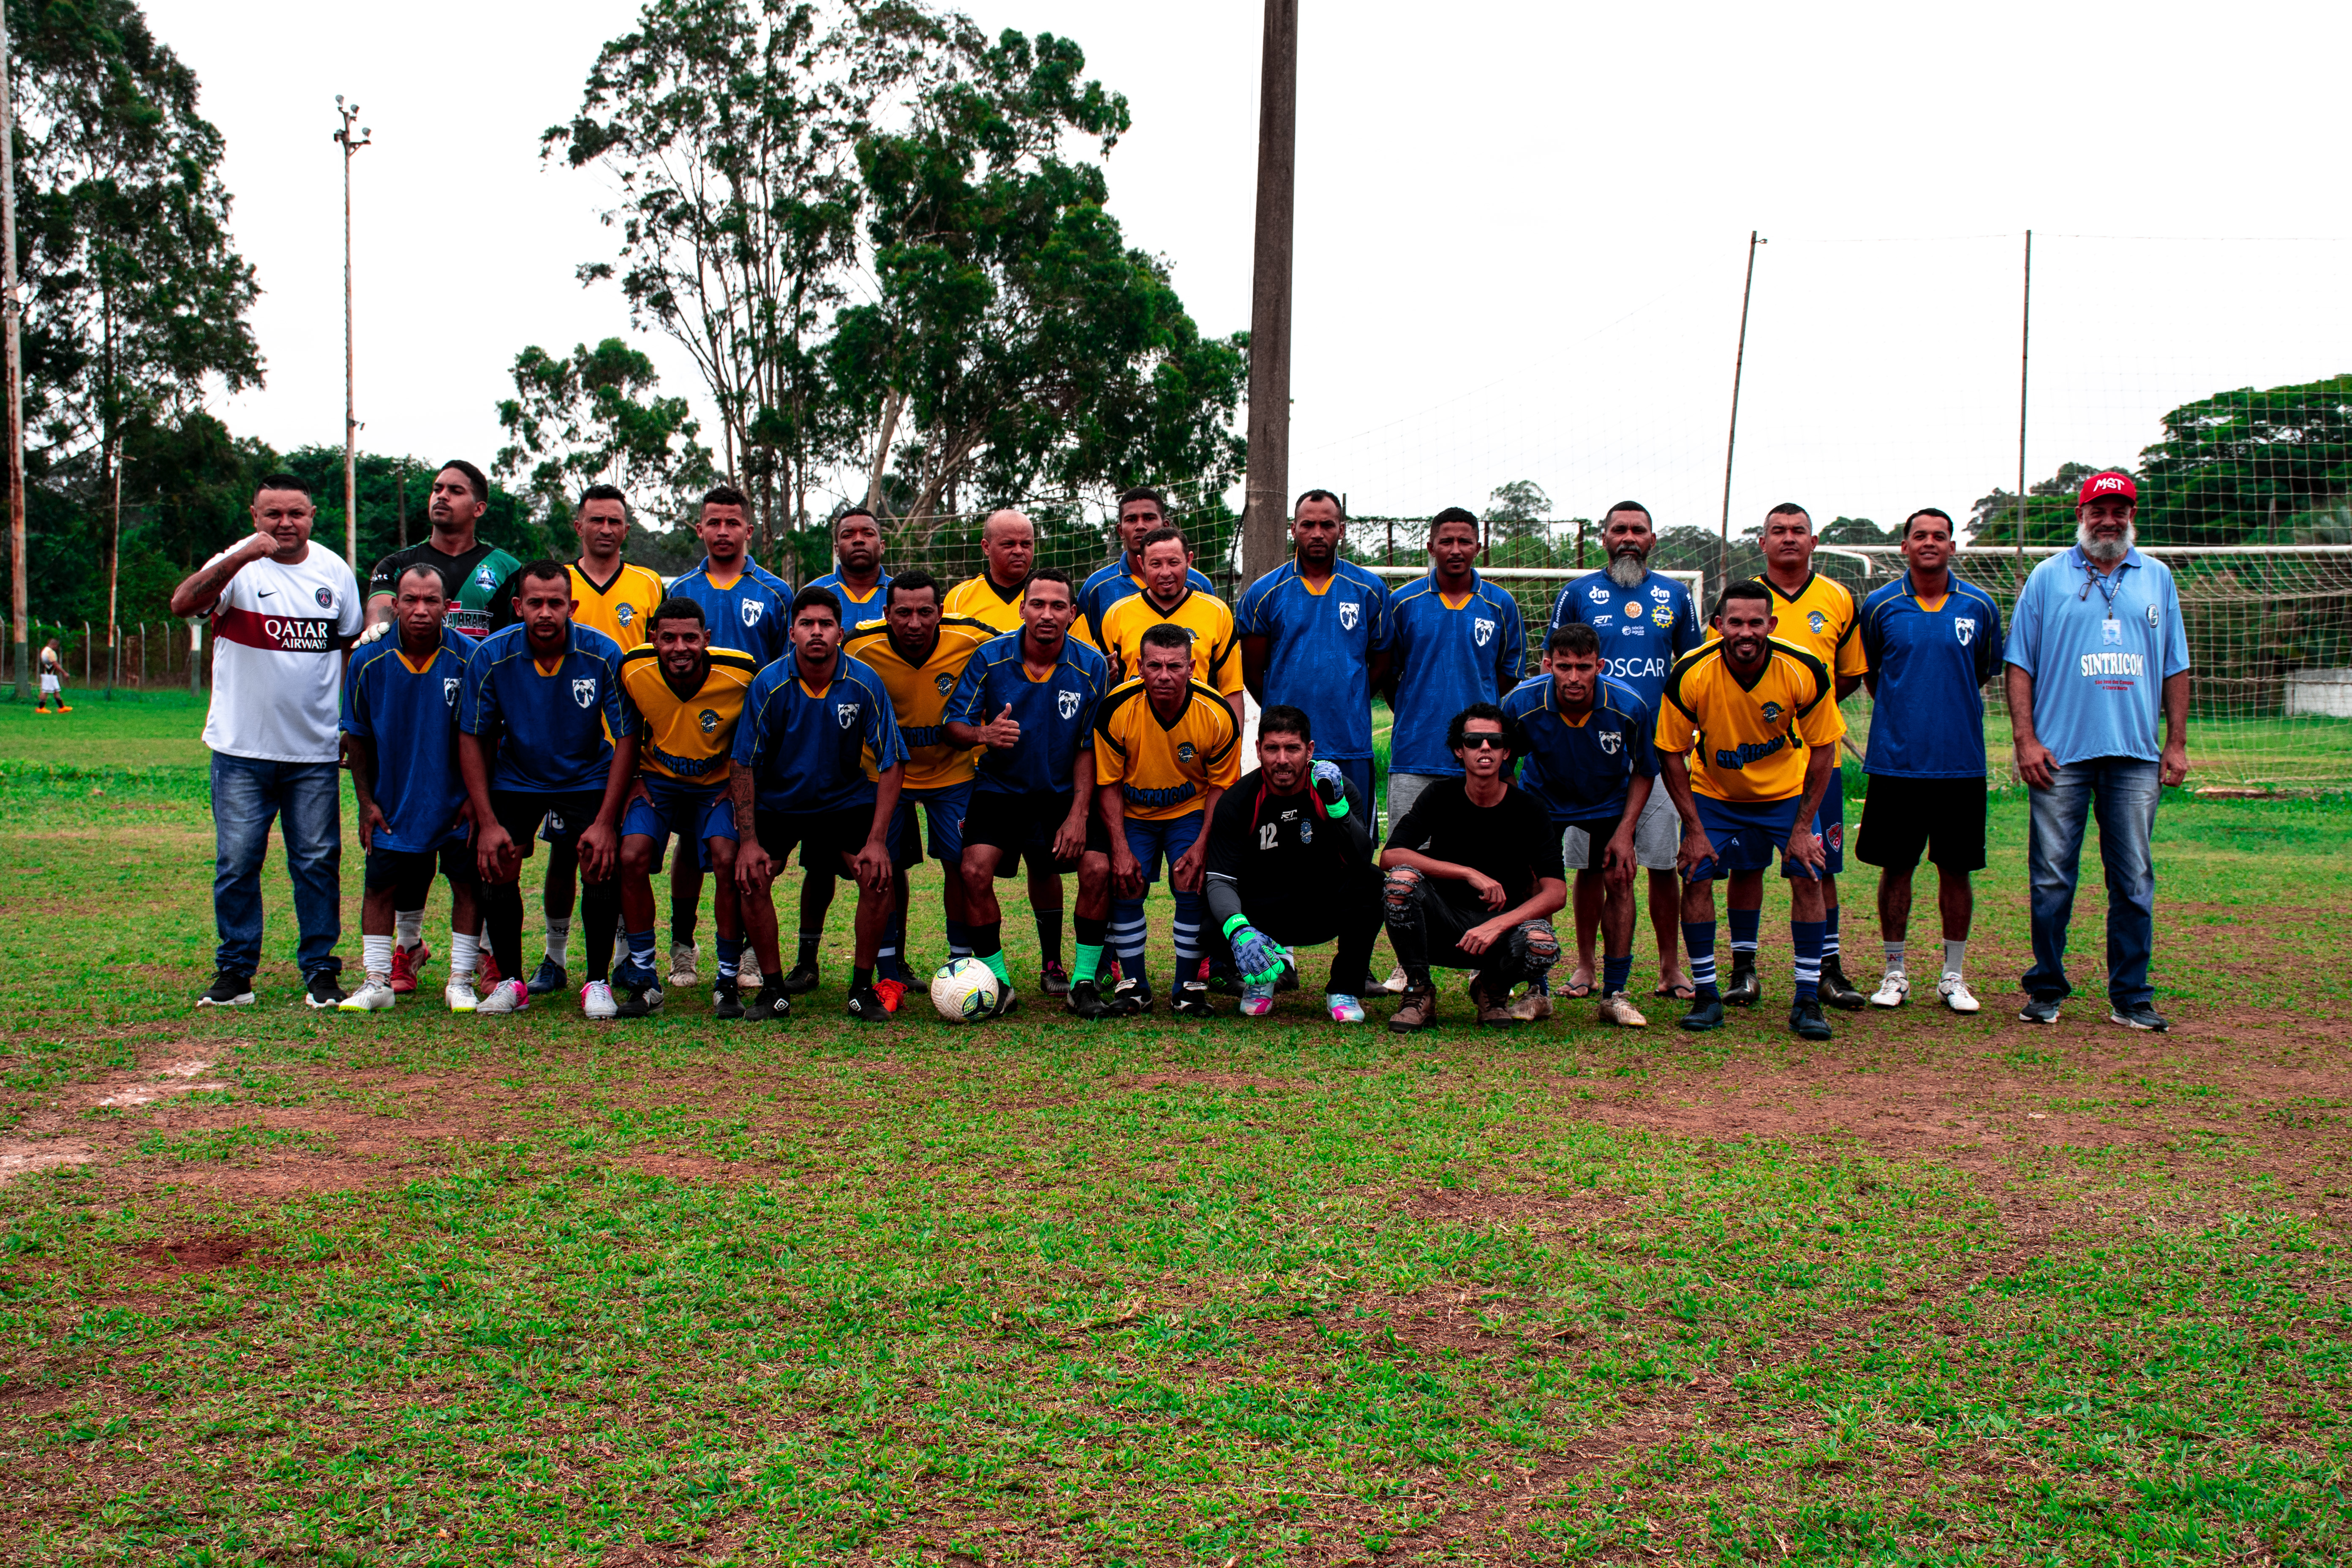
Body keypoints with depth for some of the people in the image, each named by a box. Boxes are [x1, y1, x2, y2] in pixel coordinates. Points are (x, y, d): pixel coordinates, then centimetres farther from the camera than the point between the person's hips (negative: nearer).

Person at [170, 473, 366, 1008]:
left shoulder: (334, 571, 7)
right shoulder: (237, 566, -5)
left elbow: (355, 647, 17)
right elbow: (182, 604, -25)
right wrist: (242, 557, -37)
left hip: (315, 752, 2)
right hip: (242, 749, -2)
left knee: (318, 863, 4)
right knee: (236, 863, 3)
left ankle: (320, 972, 13)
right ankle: (235, 971, 14)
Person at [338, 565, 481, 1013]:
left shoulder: (469, 658, -12)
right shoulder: (369, 661, -8)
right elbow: (358, 737, 3)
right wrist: (366, 801, -1)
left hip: (456, 803, -1)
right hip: (392, 802, 1)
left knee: (468, 884, 2)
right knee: (381, 887, 4)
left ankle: (460, 981, 13)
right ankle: (378, 982, 15)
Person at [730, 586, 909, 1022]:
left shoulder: (865, 684, -15)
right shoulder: (769, 684, -16)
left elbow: (892, 765, -11)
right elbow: (744, 765, -11)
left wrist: (877, 839, -18)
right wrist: (748, 840, -18)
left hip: (847, 799, 0)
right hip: (777, 802, 0)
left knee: (878, 875, -19)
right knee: (751, 878, -19)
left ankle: (862, 987, -2)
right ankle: (774, 988, -2)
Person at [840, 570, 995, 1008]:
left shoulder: (970, 640, -21)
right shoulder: (861, 649, -20)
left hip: (952, 771, 0)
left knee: (961, 864, -6)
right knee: (886, 866, -2)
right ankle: (890, 972, 12)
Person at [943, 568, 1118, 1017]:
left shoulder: (1091, 667, -7)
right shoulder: (989, 658, -8)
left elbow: (1088, 749, -4)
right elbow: (953, 723, -7)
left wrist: (1078, 814, -12)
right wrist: (982, 734, -30)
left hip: (1066, 793, 0)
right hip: (1000, 789, 0)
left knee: (1098, 869, -19)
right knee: (975, 871, -21)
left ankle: (1085, 981, -1)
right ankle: (997, 980, -2)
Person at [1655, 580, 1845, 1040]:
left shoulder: (1805, 671, -24)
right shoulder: (1689, 674, -26)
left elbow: (1823, 748, -11)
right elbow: (1671, 754, -14)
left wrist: (1803, 826, -13)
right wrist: (1694, 828, -16)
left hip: (1787, 790, 0)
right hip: (1713, 792, 0)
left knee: (1807, 876, -10)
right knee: (1696, 877, -11)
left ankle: (1808, 1000, 0)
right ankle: (1706, 995, 4)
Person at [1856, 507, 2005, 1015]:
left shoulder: (1980, 606, 3)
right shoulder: (1880, 606, 2)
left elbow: (1986, 672, 16)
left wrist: (1953, 711, 13)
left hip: (1961, 760, 1)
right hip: (1895, 760, 0)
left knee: (1956, 869, 4)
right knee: (1896, 867, 4)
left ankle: (1954, 976, 15)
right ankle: (1894, 973, 16)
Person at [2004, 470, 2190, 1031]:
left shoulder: (2158, 579, 13)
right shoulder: (2048, 578, 6)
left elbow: (2175, 667, 14)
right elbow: (2020, 663, 3)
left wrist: (2177, 743, 7)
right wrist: (2024, 738, -7)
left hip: (2136, 754, 2)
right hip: (2060, 753, -2)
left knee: (2134, 881, 4)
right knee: (2052, 879, 0)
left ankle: (2131, 998, 10)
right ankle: (2046, 990, 11)